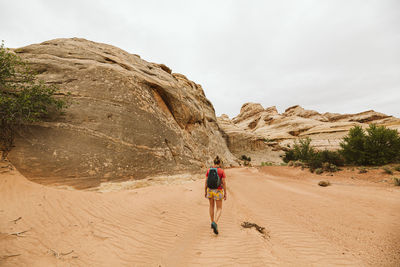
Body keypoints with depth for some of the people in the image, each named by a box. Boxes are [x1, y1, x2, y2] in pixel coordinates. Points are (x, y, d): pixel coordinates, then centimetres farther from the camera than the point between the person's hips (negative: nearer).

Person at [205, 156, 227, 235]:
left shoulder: (209, 170, -2)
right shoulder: (222, 171, -11)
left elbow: (206, 182, 0)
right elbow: (224, 183, -12)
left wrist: (205, 192, 9)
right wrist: (225, 193, -4)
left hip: (210, 190, 4)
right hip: (218, 191, -3)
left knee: (211, 206, 24)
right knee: (219, 209, 6)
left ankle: (212, 223, 31)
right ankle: (215, 223, -18)